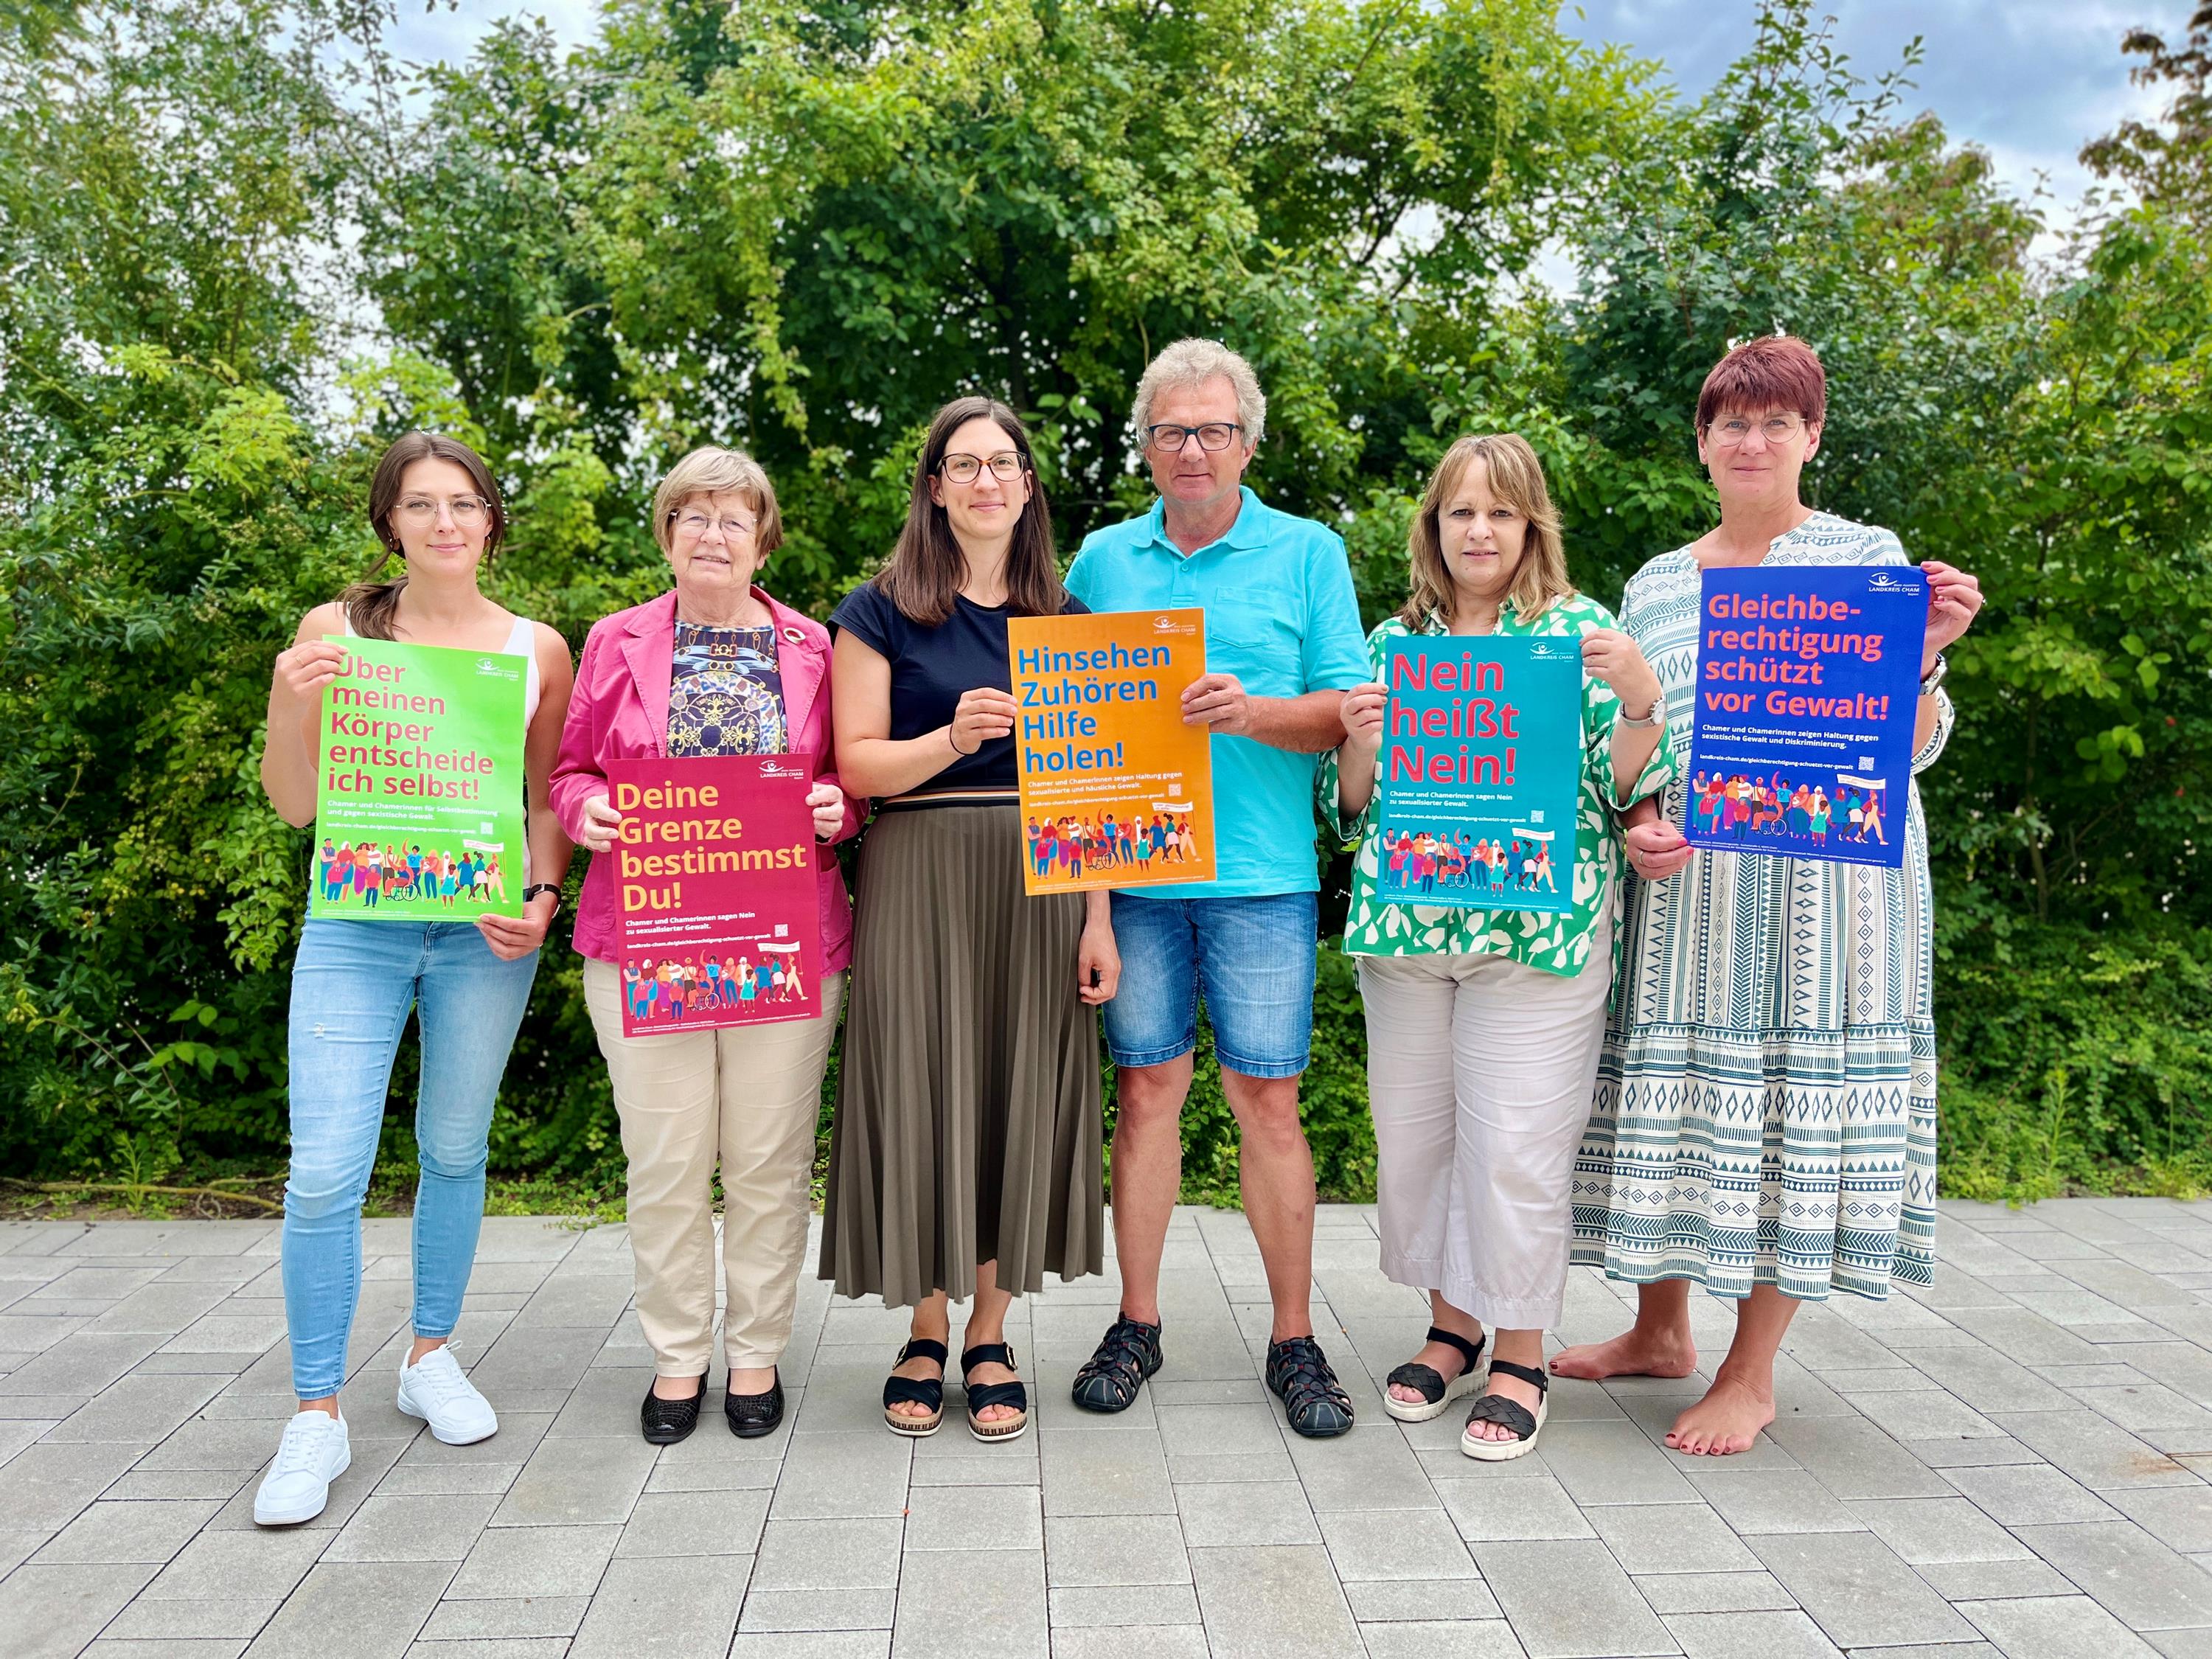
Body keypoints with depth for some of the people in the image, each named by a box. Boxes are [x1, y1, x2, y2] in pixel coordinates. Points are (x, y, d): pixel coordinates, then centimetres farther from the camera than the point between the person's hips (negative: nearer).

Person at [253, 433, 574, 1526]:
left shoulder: (538, 649, 5)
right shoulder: (334, 631, 3)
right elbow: (293, 805, 4)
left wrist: (542, 897, -6)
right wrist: (289, 707, -13)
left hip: (483, 932, 1)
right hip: (356, 925, -1)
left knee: (456, 1150, 11)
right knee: (325, 1171, -6)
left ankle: (431, 1356, 30)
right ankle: (316, 1414, 9)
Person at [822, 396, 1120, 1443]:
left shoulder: (1063, 615, 12)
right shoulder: (881, 610, 4)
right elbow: (857, 763, -3)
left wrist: (1100, 916, 2)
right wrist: (954, 738, -21)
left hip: (1039, 885, 2)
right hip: (918, 884, -2)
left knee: (1017, 1092, 4)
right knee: (922, 1088, 0)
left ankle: (991, 1335, 19)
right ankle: (927, 1331, 19)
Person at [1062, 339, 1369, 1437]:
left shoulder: (1308, 553, 6)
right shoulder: (1102, 559, 12)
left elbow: (1350, 710, 1)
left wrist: (1251, 711, -16)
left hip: (1262, 874, -2)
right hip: (1130, 869, 2)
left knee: (1268, 1101, 1)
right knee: (1148, 1090, 8)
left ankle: (1294, 1340, 15)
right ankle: (1137, 1324, 21)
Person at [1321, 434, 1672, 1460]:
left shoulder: (1579, 630, 3)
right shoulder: (1391, 642, 11)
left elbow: (1624, 788, -2)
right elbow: (1349, 806, 11)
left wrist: (1639, 698, -19)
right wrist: (1359, 745, -9)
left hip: (1537, 932, -4)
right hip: (1406, 925, 4)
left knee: (1515, 1143, -1)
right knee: (1410, 1132, 11)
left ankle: (1520, 1355, 18)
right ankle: (1451, 1326, 31)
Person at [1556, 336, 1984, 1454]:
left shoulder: (1865, 556, 3)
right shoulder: (1656, 585, 13)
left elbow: (1911, 750, -1)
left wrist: (1922, 655, -19)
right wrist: (1636, 827, -6)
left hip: (1824, 869, -3)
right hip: (1686, 877, 4)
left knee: (1798, 1090, -1)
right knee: (1672, 1081, 7)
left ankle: (1752, 1374, 12)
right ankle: (1660, 1331, 25)